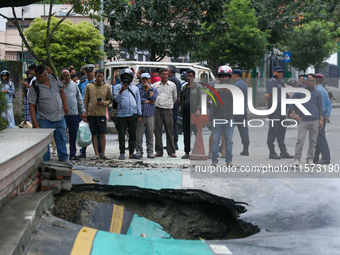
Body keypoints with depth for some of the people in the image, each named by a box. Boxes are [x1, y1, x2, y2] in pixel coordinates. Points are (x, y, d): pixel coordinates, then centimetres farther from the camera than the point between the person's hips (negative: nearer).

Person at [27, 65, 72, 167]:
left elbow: (61, 91, 15)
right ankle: (45, 161, 12)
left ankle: (64, 158, 26)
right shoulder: (35, 88, -13)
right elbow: (31, 105, -12)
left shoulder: (54, 79, 1)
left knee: (61, 139, 14)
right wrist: (34, 121, -17)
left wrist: (65, 105, 8)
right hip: (45, 120, -4)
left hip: (59, 117, 4)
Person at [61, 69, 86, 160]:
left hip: (75, 113, 4)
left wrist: (82, 111, 10)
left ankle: (73, 154, 14)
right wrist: (62, 85, -12)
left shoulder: (74, 85, 14)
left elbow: (79, 99, 16)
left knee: (73, 136, 7)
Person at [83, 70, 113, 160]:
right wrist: (85, 113, 3)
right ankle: (96, 154, 9)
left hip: (102, 113, 0)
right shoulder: (89, 86, 8)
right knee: (94, 135, 3)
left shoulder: (107, 87, 9)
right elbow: (85, 100, 9)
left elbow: (110, 99, 13)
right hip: (91, 114, 0)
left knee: (102, 135, -3)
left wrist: (104, 103, -8)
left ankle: (103, 154, 5)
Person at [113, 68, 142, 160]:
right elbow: (116, 99, -4)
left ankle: (131, 153, 11)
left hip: (133, 114, 3)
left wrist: (139, 115, 12)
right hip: (122, 114, -3)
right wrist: (121, 91, -19)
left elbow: (138, 102, 17)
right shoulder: (118, 87, 7)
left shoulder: (135, 88, 16)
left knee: (133, 135, 5)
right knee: (122, 135, -4)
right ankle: (122, 153, 2)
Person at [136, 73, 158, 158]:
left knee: (150, 134, 1)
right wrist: (149, 101, -4)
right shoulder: (138, 89, 7)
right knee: (139, 134, -2)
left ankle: (150, 151, 6)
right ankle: (139, 151, 3)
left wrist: (150, 88, -4)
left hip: (150, 115, 1)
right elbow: (138, 100, -10)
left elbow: (153, 99, -7)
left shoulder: (154, 90, 12)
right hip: (140, 115, -1)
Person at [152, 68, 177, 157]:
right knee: (158, 131, 1)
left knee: (170, 131, -3)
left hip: (168, 110, -1)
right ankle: (159, 151, 6)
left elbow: (175, 98, 19)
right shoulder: (155, 85, 9)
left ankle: (171, 151, 0)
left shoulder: (172, 85, 7)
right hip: (157, 110, 1)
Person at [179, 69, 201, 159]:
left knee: (197, 132, -7)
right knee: (186, 134, 7)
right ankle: (187, 152, 13)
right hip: (185, 114, 6)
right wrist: (182, 108, 13)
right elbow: (181, 99, 27)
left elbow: (200, 98, -5)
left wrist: (198, 109, -16)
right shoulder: (184, 87, 19)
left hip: (194, 113, -6)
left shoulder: (197, 87, 2)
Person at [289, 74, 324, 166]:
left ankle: (310, 159, 14)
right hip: (303, 120, -2)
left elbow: (320, 107, 12)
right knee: (300, 140, -9)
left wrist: (321, 120, 4)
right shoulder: (299, 91, 4)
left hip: (315, 120, 2)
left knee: (313, 141, 5)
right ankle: (297, 159, -4)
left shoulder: (317, 93, 10)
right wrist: (294, 114, -4)